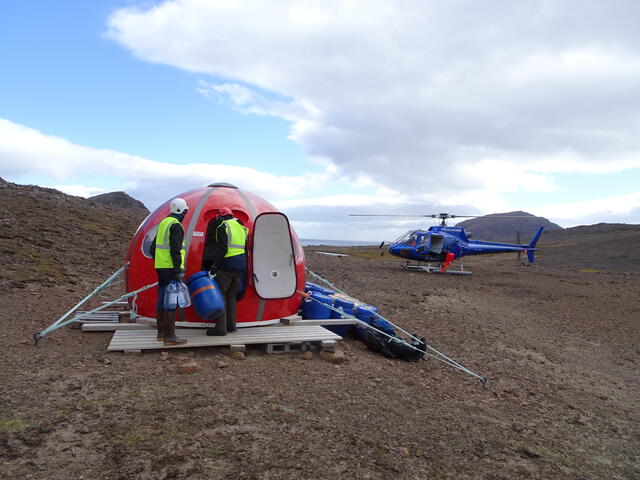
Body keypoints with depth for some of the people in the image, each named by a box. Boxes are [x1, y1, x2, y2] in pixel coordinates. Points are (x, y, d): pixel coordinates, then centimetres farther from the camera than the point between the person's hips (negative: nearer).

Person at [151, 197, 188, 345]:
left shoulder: (163, 223, 17)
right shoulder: (176, 225, -13)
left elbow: (153, 247, 22)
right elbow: (175, 250, -20)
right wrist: (179, 270, -19)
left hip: (161, 267, 10)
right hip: (170, 268, -10)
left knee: (162, 299, 14)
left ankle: (161, 333, 22)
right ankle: (169, 336, -5)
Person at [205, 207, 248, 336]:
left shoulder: (222, 227, -5)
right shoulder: (241, 227, 19)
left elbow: (222, 249, -14)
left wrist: (215, 265, -12)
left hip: (228, 265, -8)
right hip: (241, 265, 8)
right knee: (231, 296, 16)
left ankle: (221, 327, -6)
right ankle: (231, 325, 19)